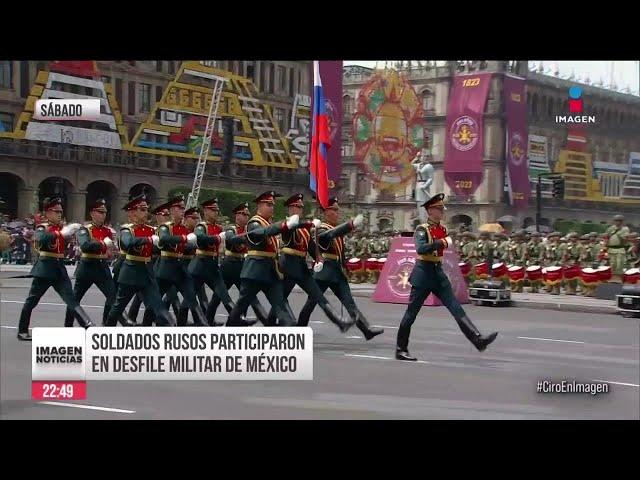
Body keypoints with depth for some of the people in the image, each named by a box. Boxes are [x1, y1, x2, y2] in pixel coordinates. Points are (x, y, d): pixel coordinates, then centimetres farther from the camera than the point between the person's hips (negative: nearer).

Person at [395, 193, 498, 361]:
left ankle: (478, 339, -11)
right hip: (423, 273, -7)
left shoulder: (442, 229, 10)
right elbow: (420, 249, -30)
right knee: (411, 313, 2)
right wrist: (441, 242, -31)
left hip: (438, 273, 7)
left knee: (456, 308, -3)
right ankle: (401, 350, 10)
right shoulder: (422, 229, -12)